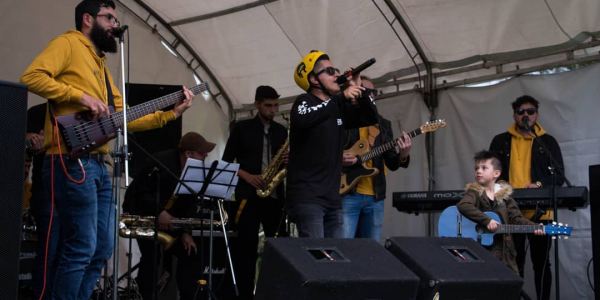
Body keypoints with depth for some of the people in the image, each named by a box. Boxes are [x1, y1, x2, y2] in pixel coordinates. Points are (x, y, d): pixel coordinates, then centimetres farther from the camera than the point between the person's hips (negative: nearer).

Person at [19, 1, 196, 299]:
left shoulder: (100, 64, 24)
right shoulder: (68, 43, -1)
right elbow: (31, 77, -17)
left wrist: (171, 113, 14)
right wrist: (81, 96, -19)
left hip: (97, 165, 10)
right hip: (71, 162, -9)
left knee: (102, 248, 12)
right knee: (81, 249, -9)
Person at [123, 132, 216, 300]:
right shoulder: (161, 162, -24)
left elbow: (189, 204, -3)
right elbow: (139, 191, -25)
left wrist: (186, 231, -14)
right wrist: (159, 212, -34)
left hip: (171, 217, 7)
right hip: (143, 213, -6)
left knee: (191, 250, -4)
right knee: (153, 253, -24)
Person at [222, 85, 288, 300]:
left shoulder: (281, 131, 13)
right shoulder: (242, 128, 3)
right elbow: (226, 161, 1)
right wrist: (247, 176, -13)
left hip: (275, 194, 3)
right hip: (248, 194, -3)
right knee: (246, 246, -4)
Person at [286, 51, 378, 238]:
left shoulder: (338, 108, 15)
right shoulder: (304, 102, -6)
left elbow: (371, 117, 21)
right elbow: (303, 120, -29)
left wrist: (360, 90, 5)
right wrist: (342, 97, -28)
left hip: (332, 199, 8)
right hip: (306, 198, -8)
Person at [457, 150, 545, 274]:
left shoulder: (504, 195, 10)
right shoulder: (475, 192, -1)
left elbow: (516, 218, 3)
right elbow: (463, 206, -21)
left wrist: (533, 227, -14)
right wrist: (487, 220, -28)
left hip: (503, 249, 4)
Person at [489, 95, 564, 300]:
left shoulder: (548, 142, 7)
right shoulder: (500, 141, 10)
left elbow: (559, 176, 2)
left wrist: (539, 185, -16)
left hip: (540, 212, -1)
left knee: (541, 263, 4)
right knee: (514, 263, 5)